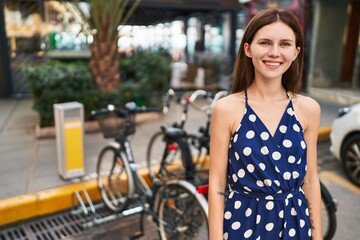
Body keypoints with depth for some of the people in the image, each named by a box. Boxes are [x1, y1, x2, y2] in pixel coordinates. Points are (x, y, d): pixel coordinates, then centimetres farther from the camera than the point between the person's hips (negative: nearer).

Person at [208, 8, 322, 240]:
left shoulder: (309, 108, -5)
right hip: (244, 221, -2)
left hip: (294, 221, 3)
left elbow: (310, 178, 2)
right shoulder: (227, 108, -14)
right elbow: (217, 183, -10)